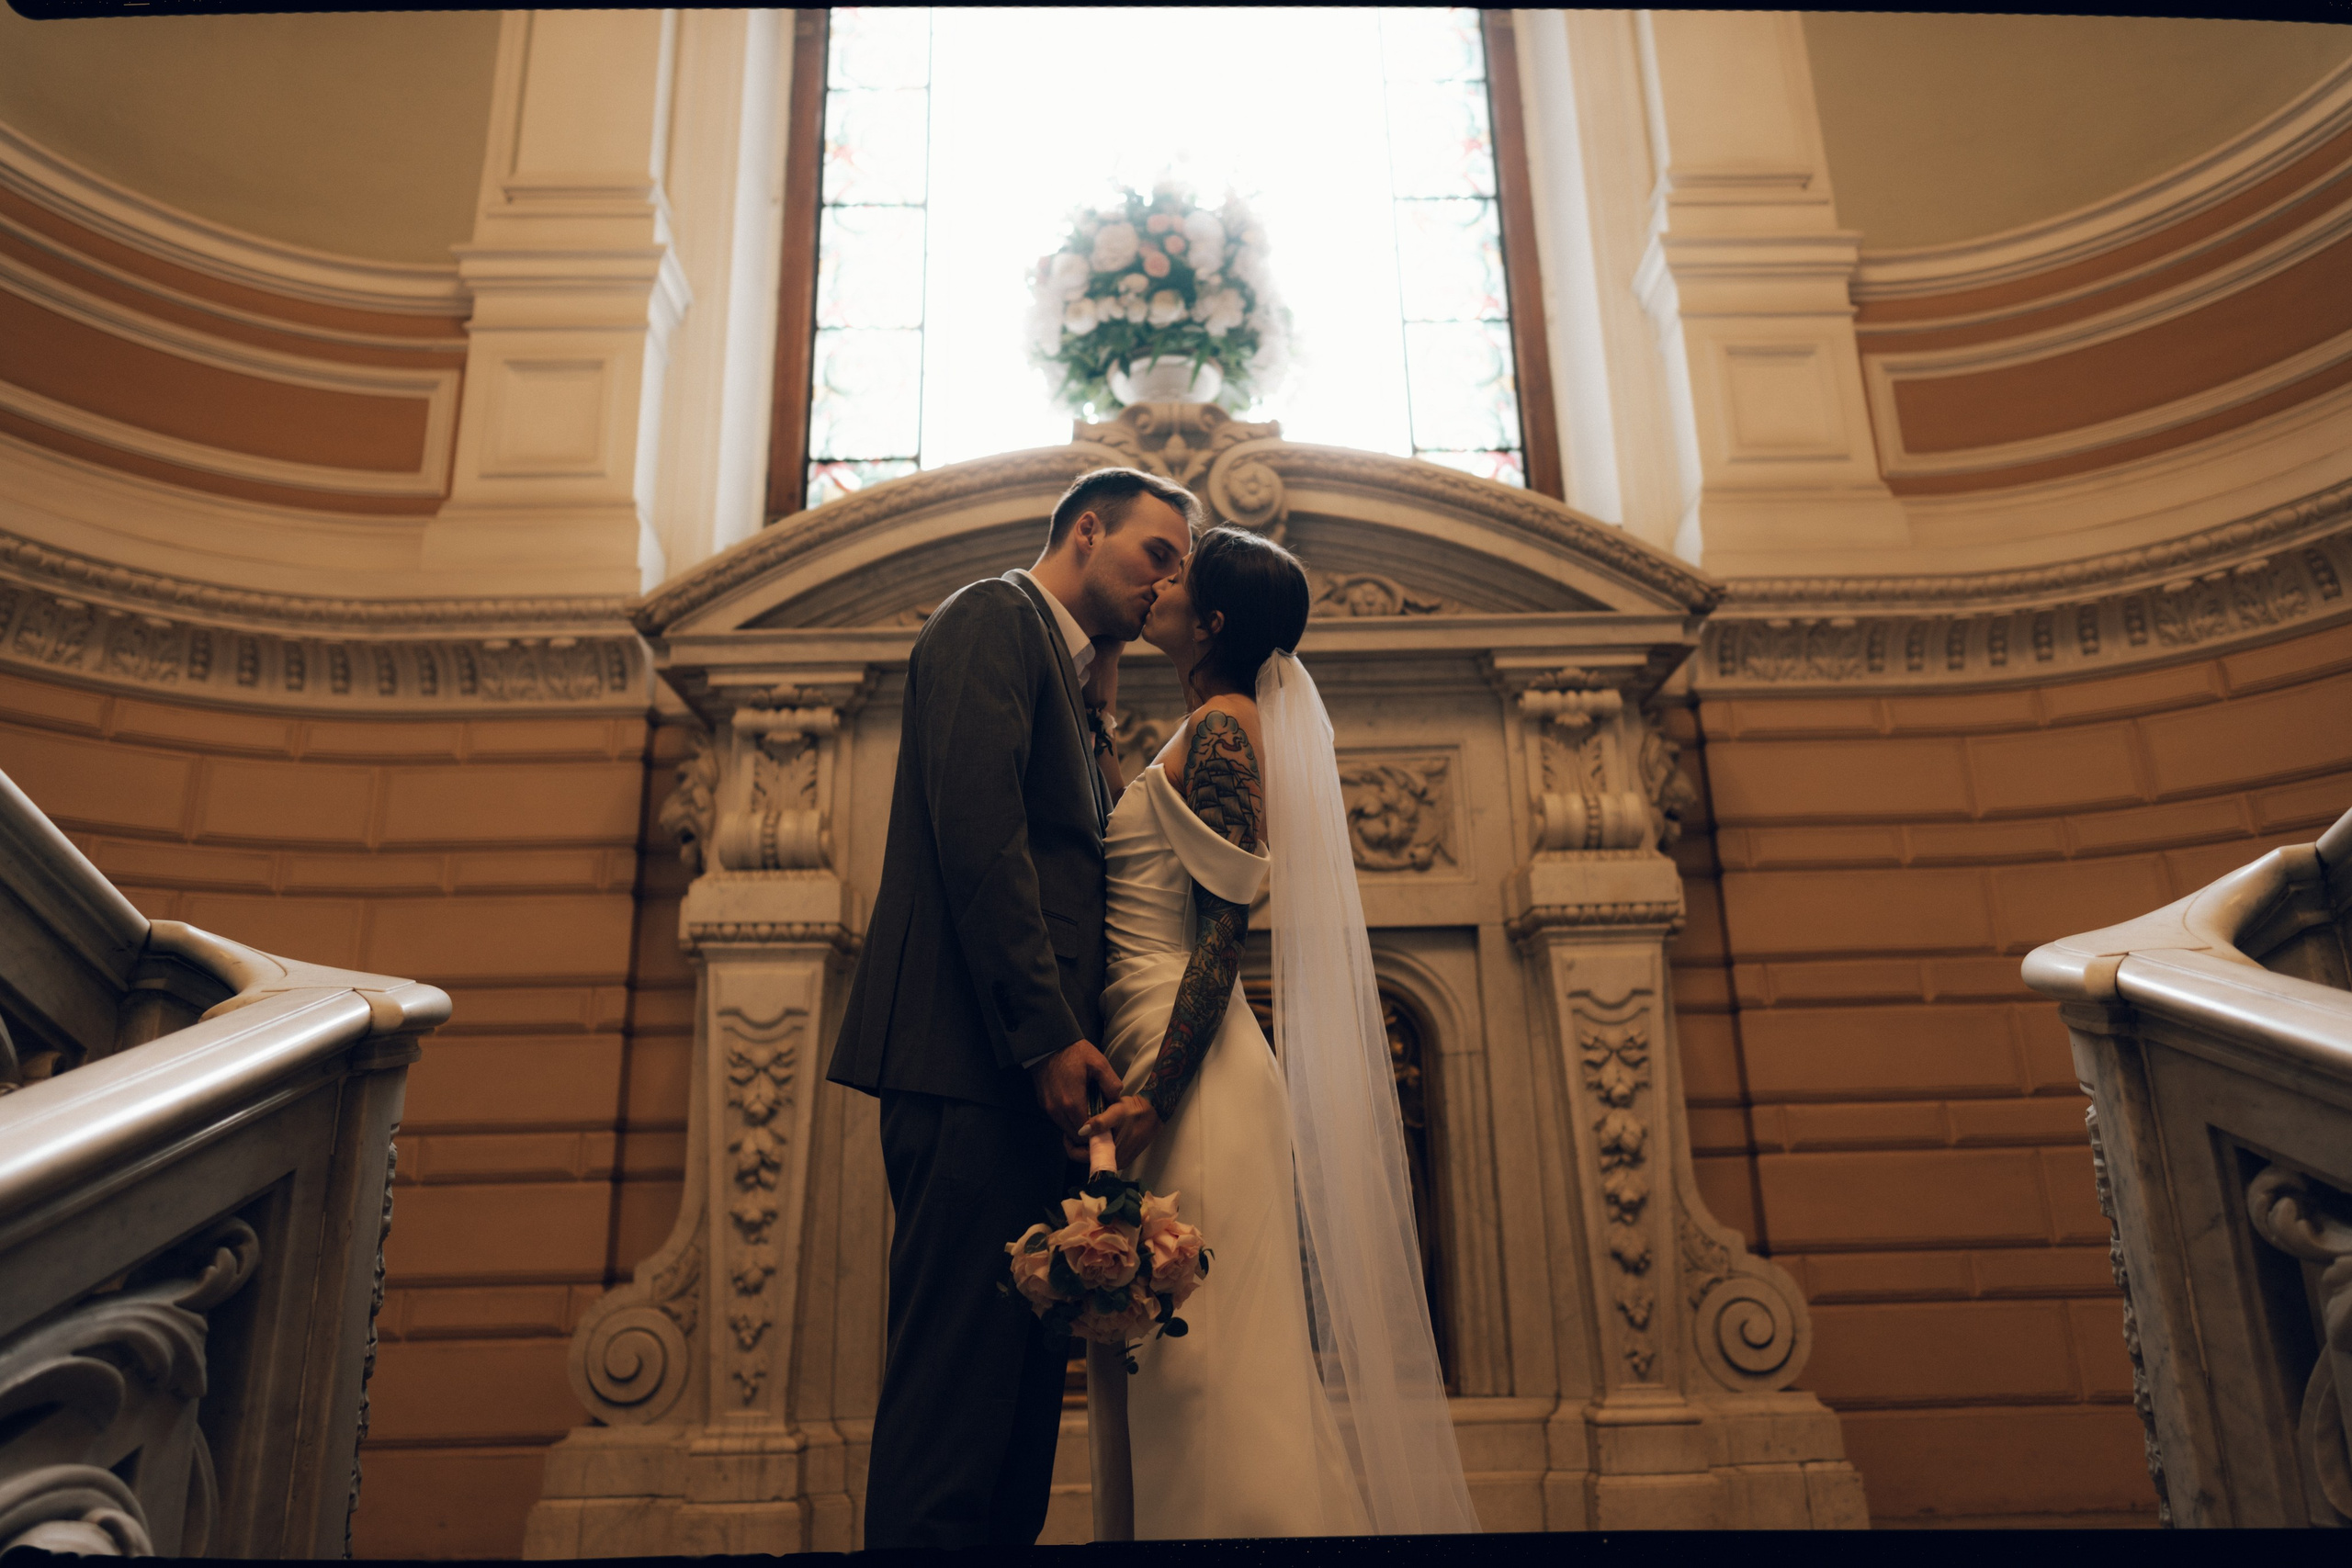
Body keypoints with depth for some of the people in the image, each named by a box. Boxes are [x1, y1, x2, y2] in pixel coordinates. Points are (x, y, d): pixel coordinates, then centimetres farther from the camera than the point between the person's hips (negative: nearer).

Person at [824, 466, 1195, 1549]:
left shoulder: (1055, 666, 27)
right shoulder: (995, 618, -1)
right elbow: (977, 830, -16)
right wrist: (1047, 1033, -19)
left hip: (1029, 1071, 10)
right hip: (974, 1059, -10)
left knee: (1021, 1373, 9)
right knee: (959, 1368, -7)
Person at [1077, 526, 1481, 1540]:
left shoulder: (1220, 727, -8)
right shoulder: (1212, 732, 20)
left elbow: (1222, 931, -17)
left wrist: (1154, 1093, -23)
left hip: (1189, 1076, -10)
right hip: (1167, 1063, 10)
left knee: (1196, 1356, -5)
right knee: (1159, 1366, 12)